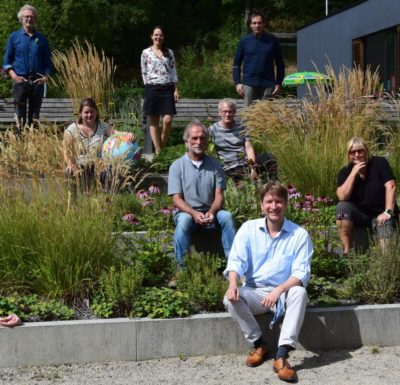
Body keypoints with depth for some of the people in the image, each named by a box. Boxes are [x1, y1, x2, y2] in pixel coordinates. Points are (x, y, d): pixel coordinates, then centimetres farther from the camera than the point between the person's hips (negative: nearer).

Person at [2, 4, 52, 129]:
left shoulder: (41, 39, 11)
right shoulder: (14, 37, 7)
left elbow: (48, 61, 12)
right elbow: (7, 61, 6)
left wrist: (45, 77, -3)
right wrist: (14, 76, -8)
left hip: (37, 81, 2)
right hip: (20, 80, -2)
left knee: (35, 113, 5)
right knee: (20, 113, -4)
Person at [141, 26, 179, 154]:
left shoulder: (169, 52, 11)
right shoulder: (146, 52, 5)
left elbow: (173, 72, 10)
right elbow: (144, 73, 7)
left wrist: (176, 89, 4)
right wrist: (149, 86, 0)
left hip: (167, 88, 1)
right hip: (152, 88, -1)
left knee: (168, 120, -11)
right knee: (154, 122, 0)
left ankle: (162, 147, 6)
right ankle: (158, 152, 5)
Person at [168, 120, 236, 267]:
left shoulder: (215, 165, 7)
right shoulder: (177, 166, 1)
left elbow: (219, 196, 1)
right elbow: (177, 199, -6)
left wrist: (211, 212, -22)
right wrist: (194, 213, -24)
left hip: (210, 212, 2)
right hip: (187, 212, -2)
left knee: (227, 216, -28)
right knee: (184, 220, -35)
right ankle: (182, 266, -31)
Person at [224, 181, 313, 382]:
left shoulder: (299, 234, -7)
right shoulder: (248, 228, -1)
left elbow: (301, 274, -14)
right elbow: (236, 261, -8)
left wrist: (278, 290, -32)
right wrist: (233, 284, -30)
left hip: (284, 292, -2)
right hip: (255, 292, 2)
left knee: (299, 293, -34)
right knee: (230, 299, -27)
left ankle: (282, 355, -35)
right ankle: (258, 344, -5)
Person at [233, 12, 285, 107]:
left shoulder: (272, 41, 5)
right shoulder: (244, 41, 5)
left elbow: (280, 64, 9)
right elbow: (236, 63, 8)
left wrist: (278, 83, 2)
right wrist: (238, 83, -2)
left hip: (268, 84, 0)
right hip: (249, 84, 0)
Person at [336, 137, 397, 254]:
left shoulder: (379, 163, -6)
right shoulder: (345, 172, -3)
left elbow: (391, 187, -14)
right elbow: (342, 197, -17)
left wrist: (388, 212, -24)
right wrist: (354, 173, -21)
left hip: (381, 213, -3)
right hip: (360, 214, 3)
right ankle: (347, 251, -24)